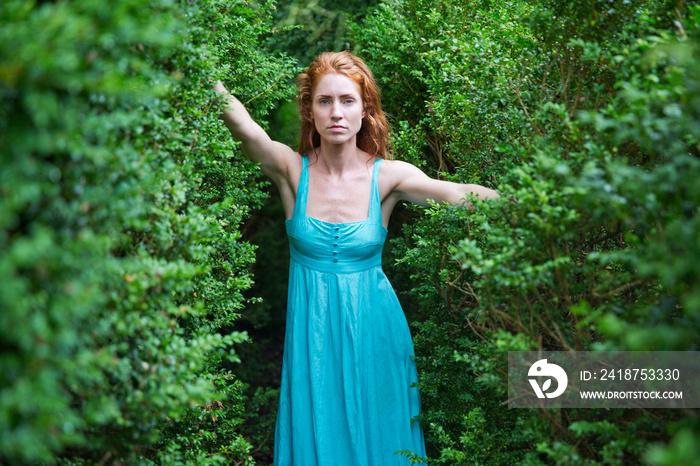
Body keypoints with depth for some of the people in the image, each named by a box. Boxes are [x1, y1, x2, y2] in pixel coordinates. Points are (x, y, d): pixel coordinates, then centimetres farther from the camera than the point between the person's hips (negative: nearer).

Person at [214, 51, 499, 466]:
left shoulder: (387, 175, -6)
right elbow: (242, 125, -24)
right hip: (311, 331, 0)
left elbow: (460, 194, -21)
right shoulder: (291, 169, -6)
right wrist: (214, 87, -39)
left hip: (372, 327, 0)